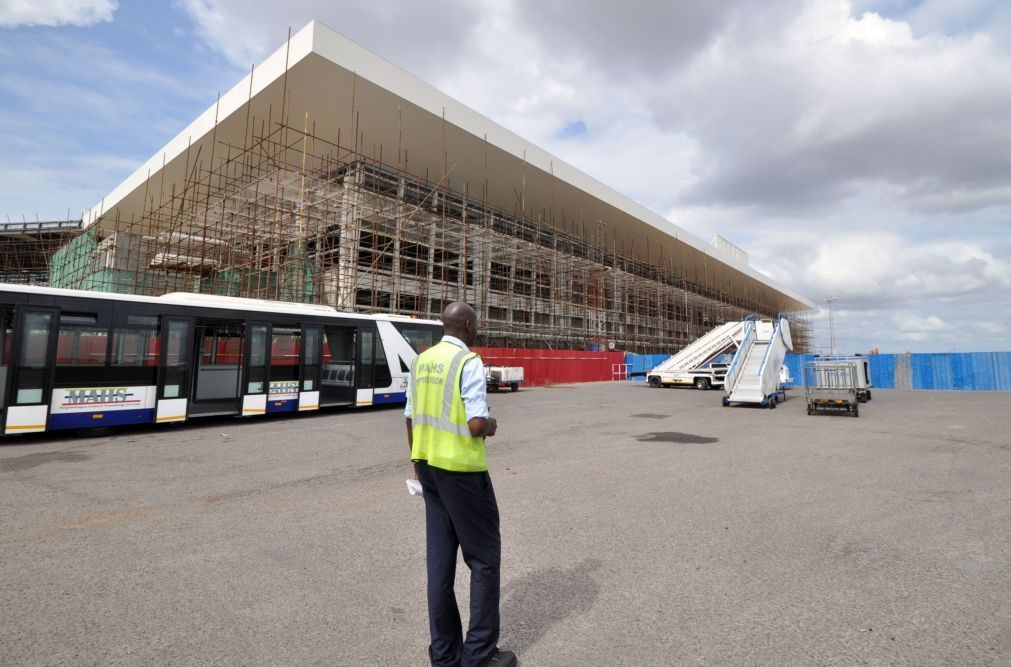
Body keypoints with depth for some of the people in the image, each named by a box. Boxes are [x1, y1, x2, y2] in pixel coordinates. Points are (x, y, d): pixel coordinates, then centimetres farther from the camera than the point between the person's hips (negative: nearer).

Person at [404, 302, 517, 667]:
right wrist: (491, 425, -1)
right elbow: (477, 425, -23)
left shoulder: (421, 360, 7)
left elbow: (411, 418, 11)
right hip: (461, 469, -8)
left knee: (440, 557, 15)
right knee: (484, 556, 9)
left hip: (428, 465, 8)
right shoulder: (469, 362, -17)